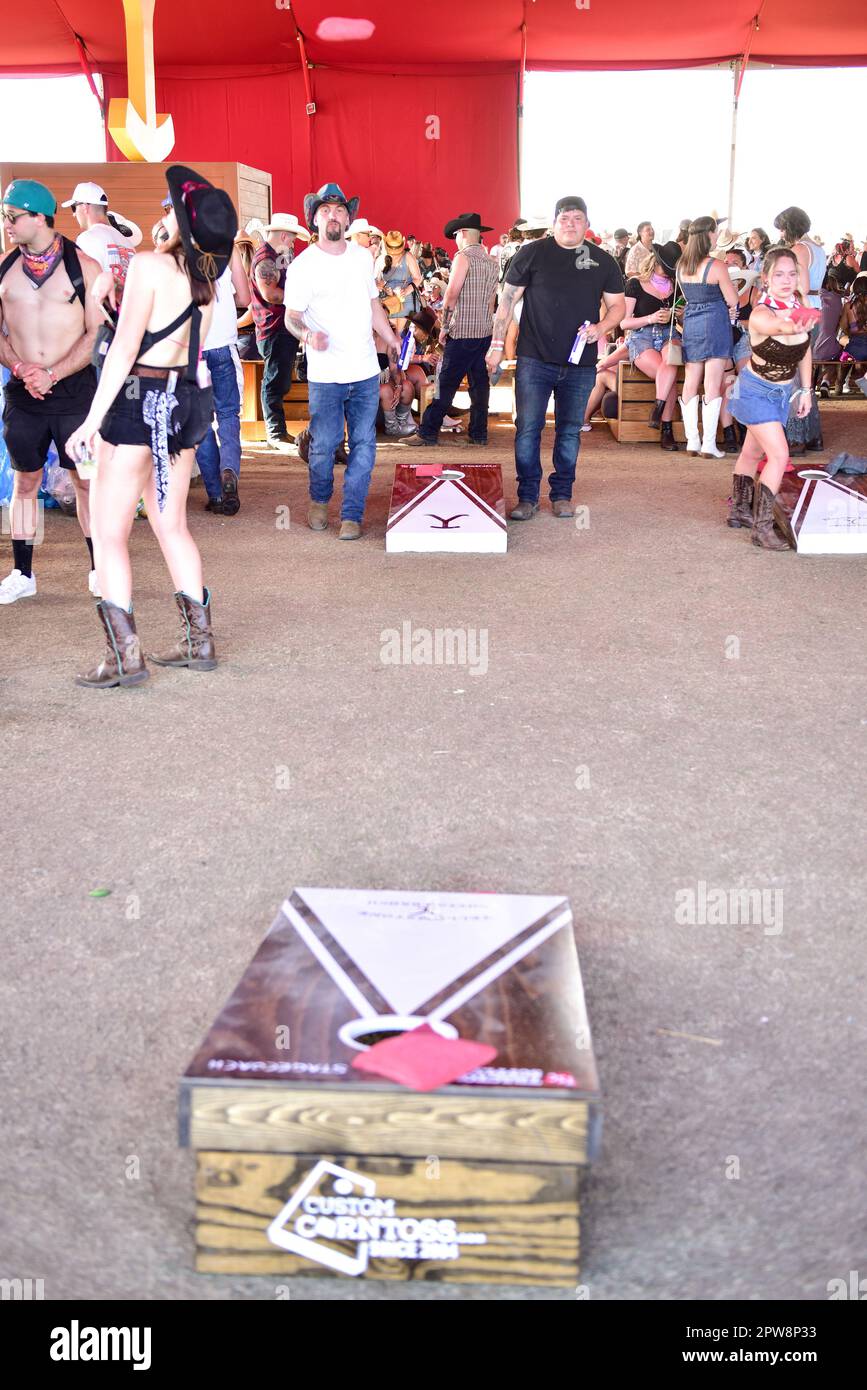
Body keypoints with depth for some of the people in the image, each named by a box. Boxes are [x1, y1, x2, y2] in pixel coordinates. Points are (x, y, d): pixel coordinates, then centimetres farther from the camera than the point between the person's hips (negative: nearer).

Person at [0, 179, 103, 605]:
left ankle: (99, 569, 13)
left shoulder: (83, 266, -2)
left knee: (87, 479, 2)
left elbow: (97, 333, -5)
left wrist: (52, 374, -13)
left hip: (74, 389, -3)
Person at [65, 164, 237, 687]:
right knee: (173, 526, 16)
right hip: (183, 400, 7)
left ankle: (125, 656, -3)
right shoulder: (206, 274, 8)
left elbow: (125, 348, -16)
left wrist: (93, 418, -14)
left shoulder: (150, 264, -13)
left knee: (109, 533, -1)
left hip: (138, 402, -7)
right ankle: (199, 641, 19)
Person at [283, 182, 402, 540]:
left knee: (363, 446, 2)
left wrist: (394, 344, 21)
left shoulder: (362, 257, 10)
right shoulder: (303, 265, -4)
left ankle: (351, 514, 11)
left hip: (366, 372, 4)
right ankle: (319, 501, 28)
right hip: (326, 375, -4)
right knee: (323, 444, 2)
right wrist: (308, 335, -26)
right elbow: (291, 317, -5)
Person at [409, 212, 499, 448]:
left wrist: (444, 326, -8)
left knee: (446, 383, -5)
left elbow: (451, 295, -16)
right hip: (485, 331, 7)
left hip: (462, 332, -7)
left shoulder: (463, 257, -10)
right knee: (479, 383, 10)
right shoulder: (491, 262, 13)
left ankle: (428, 432, -2)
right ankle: (479, 433, 12)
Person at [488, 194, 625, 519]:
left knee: (570, 430, 8)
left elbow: (618, 305, 12)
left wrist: (601, 328, -9)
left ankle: (562, 494, 20)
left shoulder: (603, 262, 7)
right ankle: (527, 496, 8)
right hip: (534, 359, -2)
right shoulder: (532, 254, 0)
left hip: (580, 364, 2)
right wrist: (497, 344, -1)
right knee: (528, 428, -2)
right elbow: (508, 300, 3)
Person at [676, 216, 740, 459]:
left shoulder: (681, 265, 4)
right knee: (713, 385, -3)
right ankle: (709, 444, -5)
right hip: (715, 323, -5)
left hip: (690, 323, 5)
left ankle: (692, 442, 7)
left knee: (690, 383, 7)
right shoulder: (716, 266, -13)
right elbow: (733, 302, -7)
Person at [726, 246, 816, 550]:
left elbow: (804, 349, 7)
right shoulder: (761, 314, -27)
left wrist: (806, 390, 7)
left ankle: (739, 510, 36)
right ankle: (761, 527, -11)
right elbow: (776, 326, -53)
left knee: (753, 452, 20)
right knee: (779, 455, -17)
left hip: (783, 390, 7)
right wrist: (792, 326, -75)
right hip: (756, 390, -6)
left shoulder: (799, 303, -7)